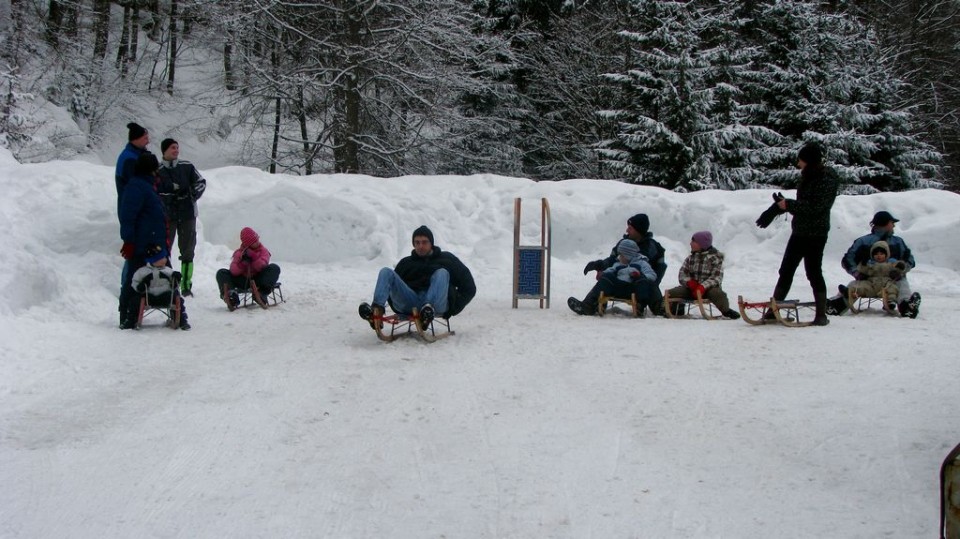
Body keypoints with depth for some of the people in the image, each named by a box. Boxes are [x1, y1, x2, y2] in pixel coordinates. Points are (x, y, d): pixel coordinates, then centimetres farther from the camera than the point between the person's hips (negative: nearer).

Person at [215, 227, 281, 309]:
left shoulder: (263, 250, 0)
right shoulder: (239, 253, 1)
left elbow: (262, 267, -18)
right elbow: (234, 271, -13)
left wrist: (253, 257, -31)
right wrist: (242, 262, -30)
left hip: (258, 280, -1)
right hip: (243, 280, 1)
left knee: (274, 268, -26)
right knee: (221, 273, -16)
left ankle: (261, 293, -40)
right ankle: (232, 298, -40)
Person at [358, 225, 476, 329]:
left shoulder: (446, 259, 23)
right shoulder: (406, 263, 31)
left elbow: (469, 288, 16)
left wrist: (453, 308, 3)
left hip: (437, 302, -2)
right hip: (408, 304, 2)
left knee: (442, 273, -27)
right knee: (386, 272, -12)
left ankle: (429, 310, -52)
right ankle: (377, 310, -39)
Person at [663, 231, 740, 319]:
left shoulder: (715, 257, -2)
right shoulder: (690, 257, 12)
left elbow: (716, 277, -11)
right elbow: (682, 273, 7)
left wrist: (703, 287, -27)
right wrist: (690, 282, -17)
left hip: (708, 288, -4)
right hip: (692, 288, 4)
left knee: (718, 294, -38)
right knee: (671, 293, -17)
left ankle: (726, 311, -16)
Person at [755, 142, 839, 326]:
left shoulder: (827, 179, -14)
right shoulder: (808, 176, 12)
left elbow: (816, 206, -22)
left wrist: (789, 205, -19)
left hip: (815, 233, -9)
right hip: (800, 231, 9)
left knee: (813, 272, -5)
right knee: (786, 270, 9)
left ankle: (822, 314, 4)